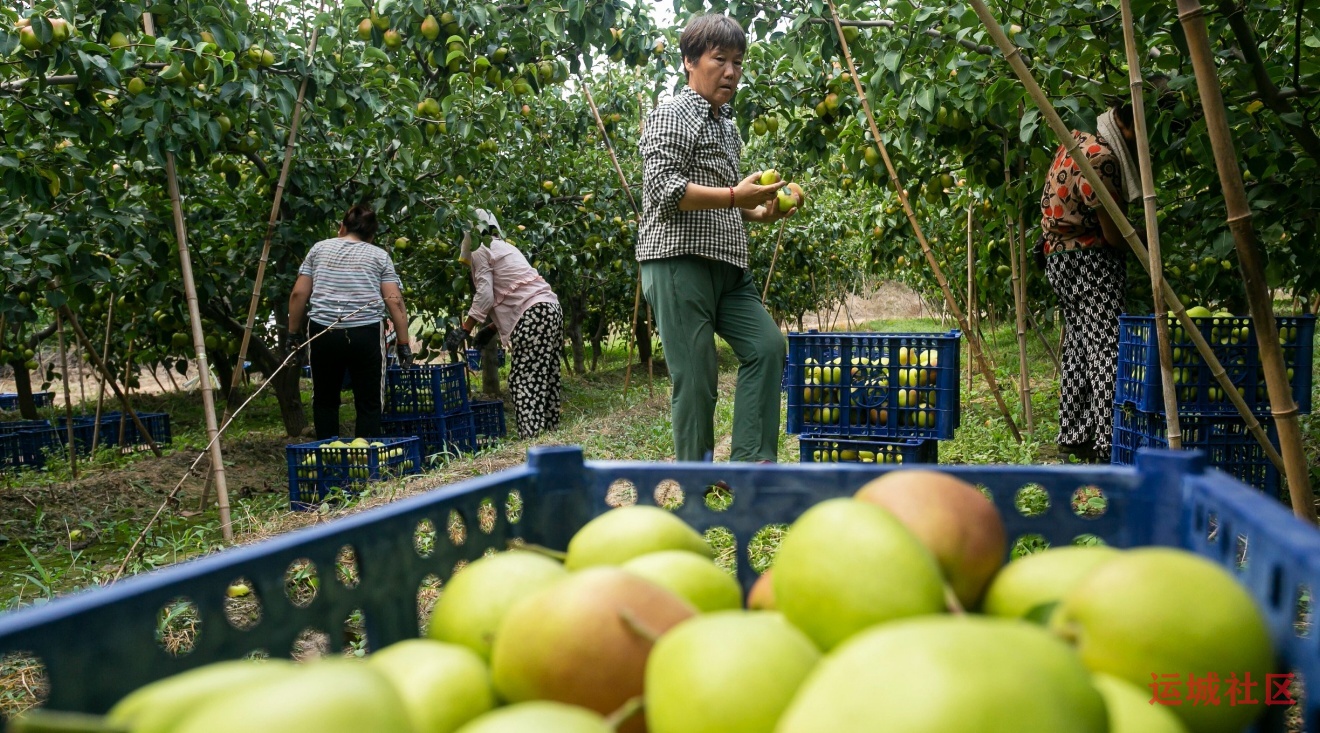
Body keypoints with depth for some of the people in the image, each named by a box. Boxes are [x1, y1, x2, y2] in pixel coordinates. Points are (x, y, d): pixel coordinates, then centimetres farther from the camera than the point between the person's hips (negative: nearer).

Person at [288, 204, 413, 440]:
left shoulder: (319, 248, 14)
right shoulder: (379, 255, 10)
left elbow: (299, 293, 8)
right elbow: (395, 301, 0)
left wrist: (294, 331, 15)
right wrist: (404, 343, 1)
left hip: (323, 332, 2)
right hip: (366, 333, -1)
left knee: (325, 400, 14)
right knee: (369, 403, 5)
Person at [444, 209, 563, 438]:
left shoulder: (480, 250, 0)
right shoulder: (503, 247, 27)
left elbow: (485, 296, -8)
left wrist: (464, 330, -3)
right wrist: (491, 329, 28)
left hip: (533, 315, -9)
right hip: (550, 308, 9)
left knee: (524, 376, -9)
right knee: (546, 373, 11)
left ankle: (531, 431, -14)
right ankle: (548, 424, 15)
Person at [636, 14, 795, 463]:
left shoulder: (727, 126, 23)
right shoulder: (672, 115, -4)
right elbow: (665, 188, -16)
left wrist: (758, 213, 11)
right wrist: (735, 196, -20)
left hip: (727, 265, 9)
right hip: (679, 260, -9)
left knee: (766, 346, 0)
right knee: (696, 377, -7)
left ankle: (752, 462, 5)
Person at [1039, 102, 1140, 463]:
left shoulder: (1076, 142, 13)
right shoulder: (1101, 157, -16)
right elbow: (1113, 234, -17)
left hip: (1059, 259, 10)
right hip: (1092, 261, -10)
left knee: (1079, 348, 14)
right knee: (1107, 352, -10)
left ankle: (1072, 436, 19)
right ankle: (1108, 446, -11)